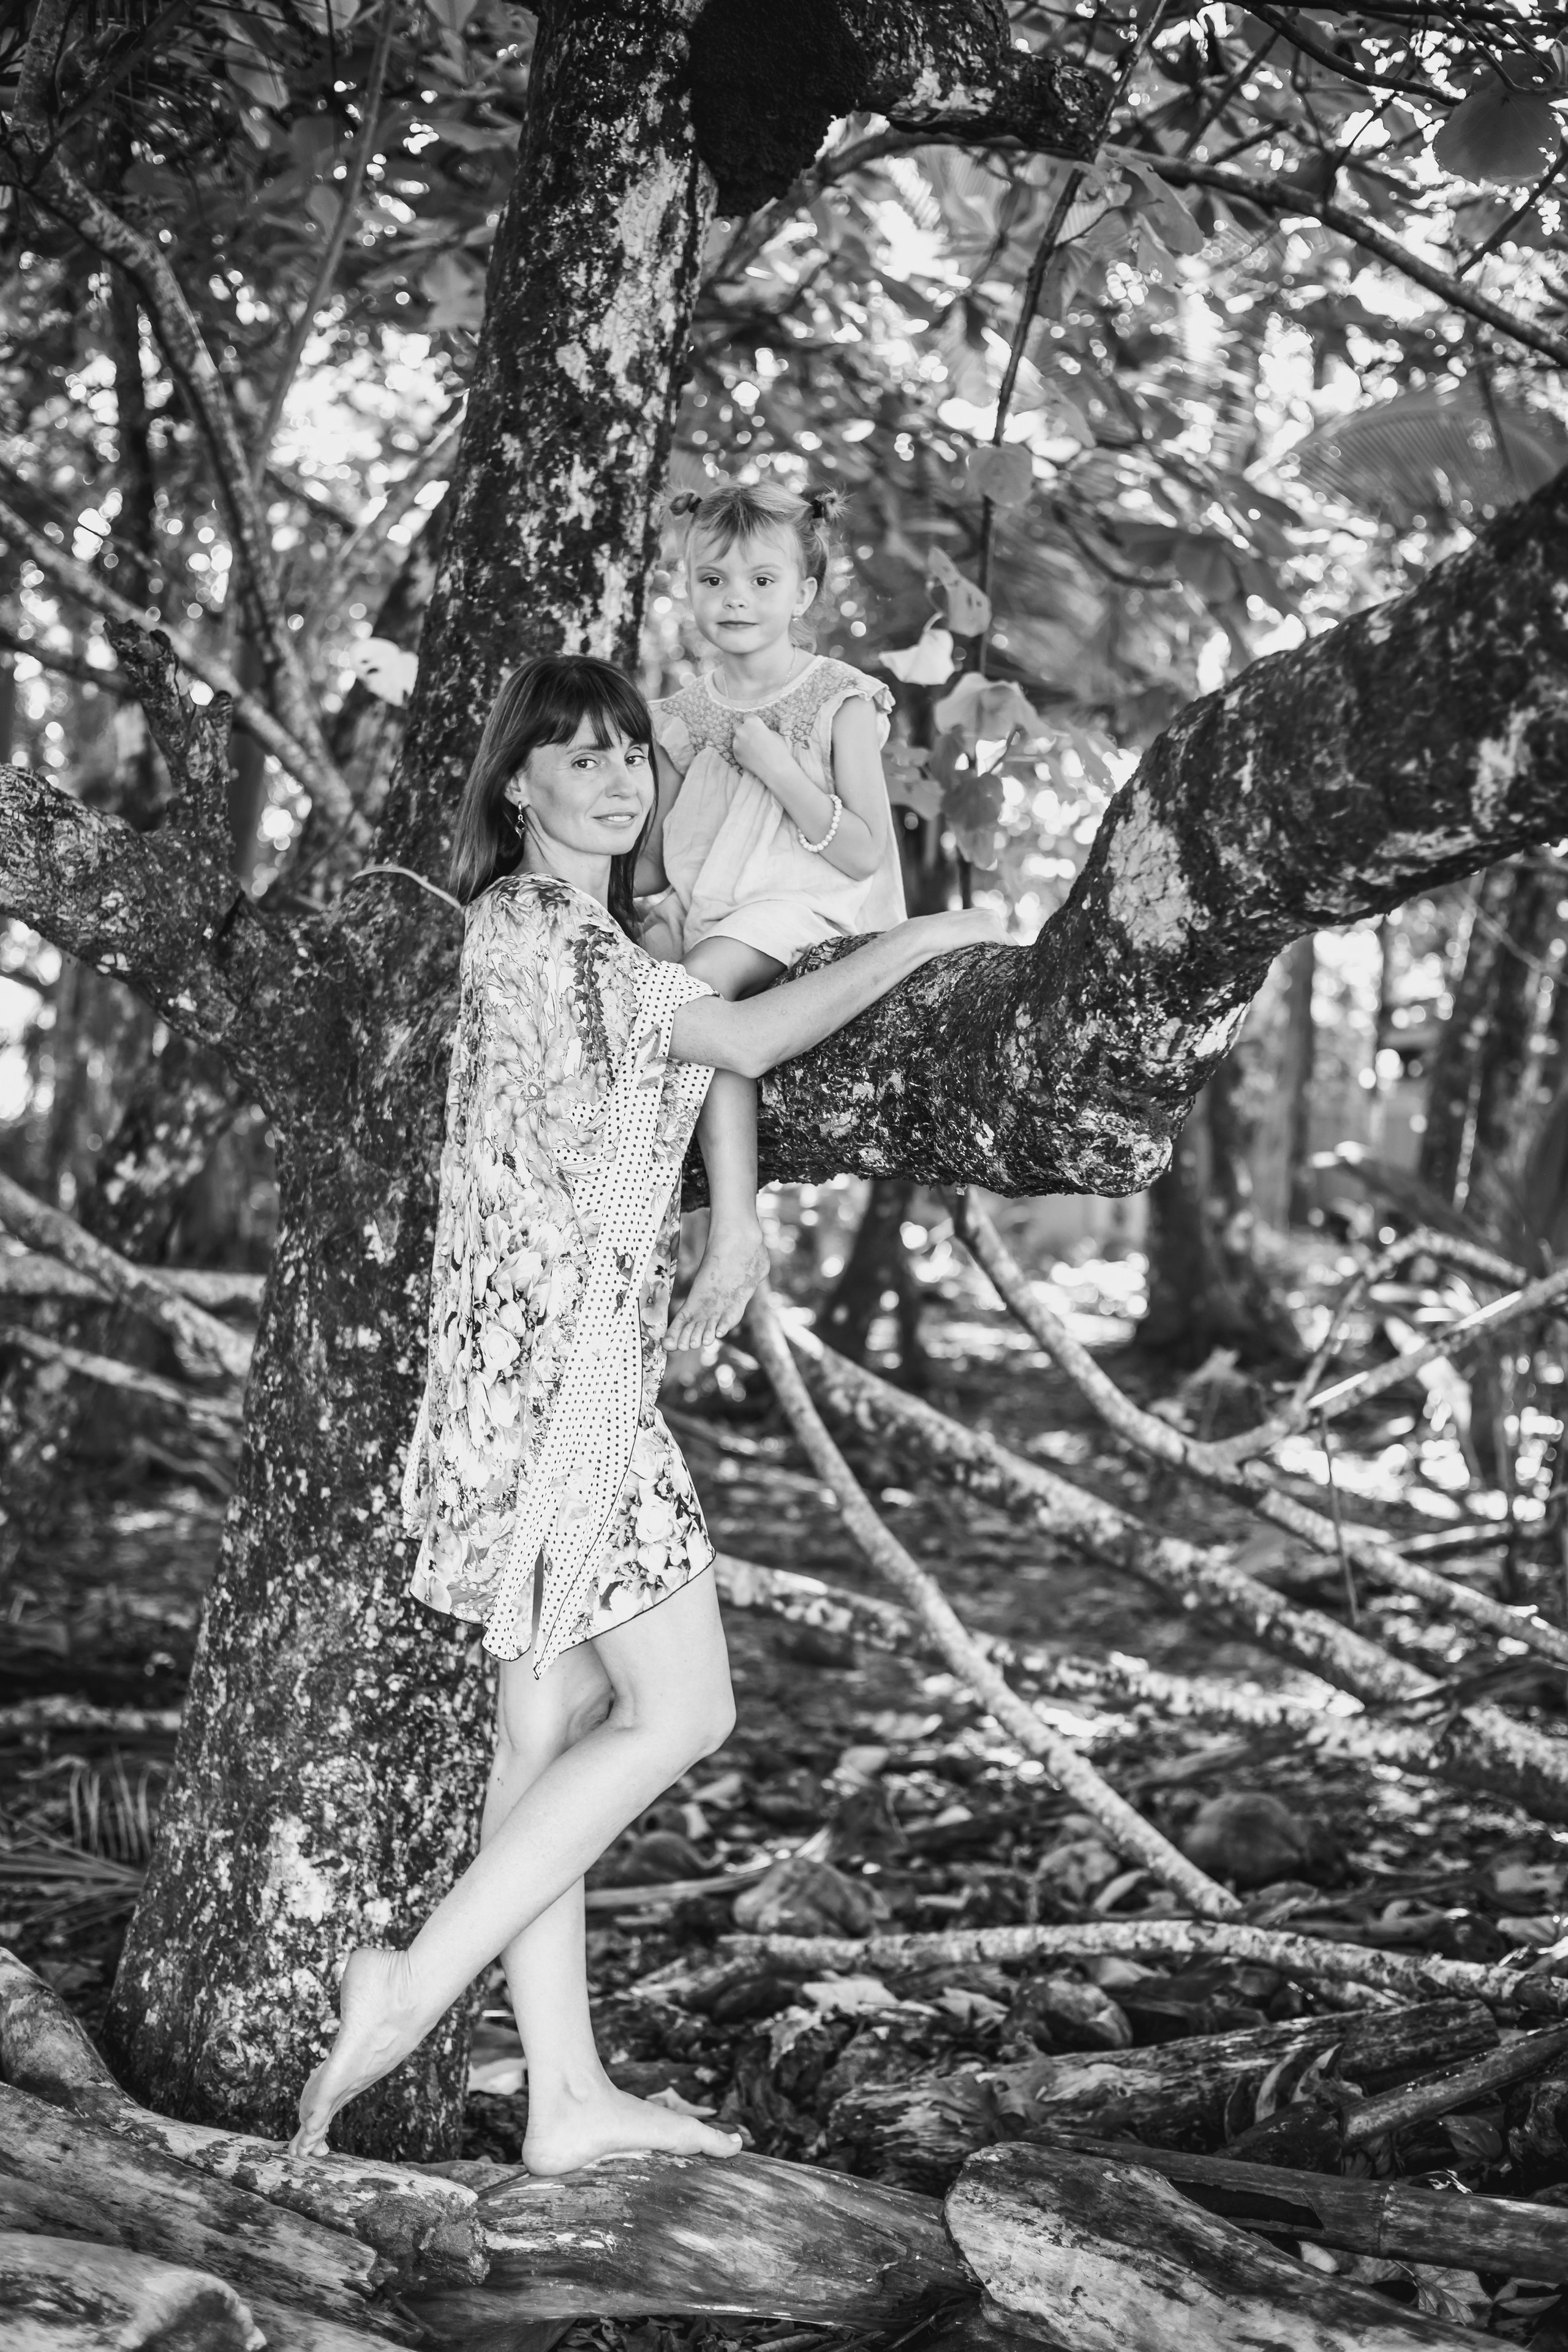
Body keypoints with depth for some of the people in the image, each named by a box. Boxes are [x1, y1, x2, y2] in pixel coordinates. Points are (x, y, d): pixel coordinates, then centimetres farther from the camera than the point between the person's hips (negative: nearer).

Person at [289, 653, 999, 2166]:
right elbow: (748, 1040, -15)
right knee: (678, 1711, -7)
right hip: (556, 1362, -10)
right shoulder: (534, 924, -11)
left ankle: (566, 2096, 12)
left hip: (553, 1371, 10)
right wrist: (912, 944, -4)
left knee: (553, 1723, 8)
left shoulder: (578, 930, 20)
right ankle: (414, 1985, -6)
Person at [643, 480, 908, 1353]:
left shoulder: (839, 704, -1)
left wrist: (776, 769, -15)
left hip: (805, 906, -5)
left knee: (702, 984, -33)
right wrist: (656, 897, -3)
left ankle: (737, 1232, -37)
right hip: (706, 913, 6)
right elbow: (656, 848, 19)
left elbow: (866, 856, -8)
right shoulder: (687, 718, 13)